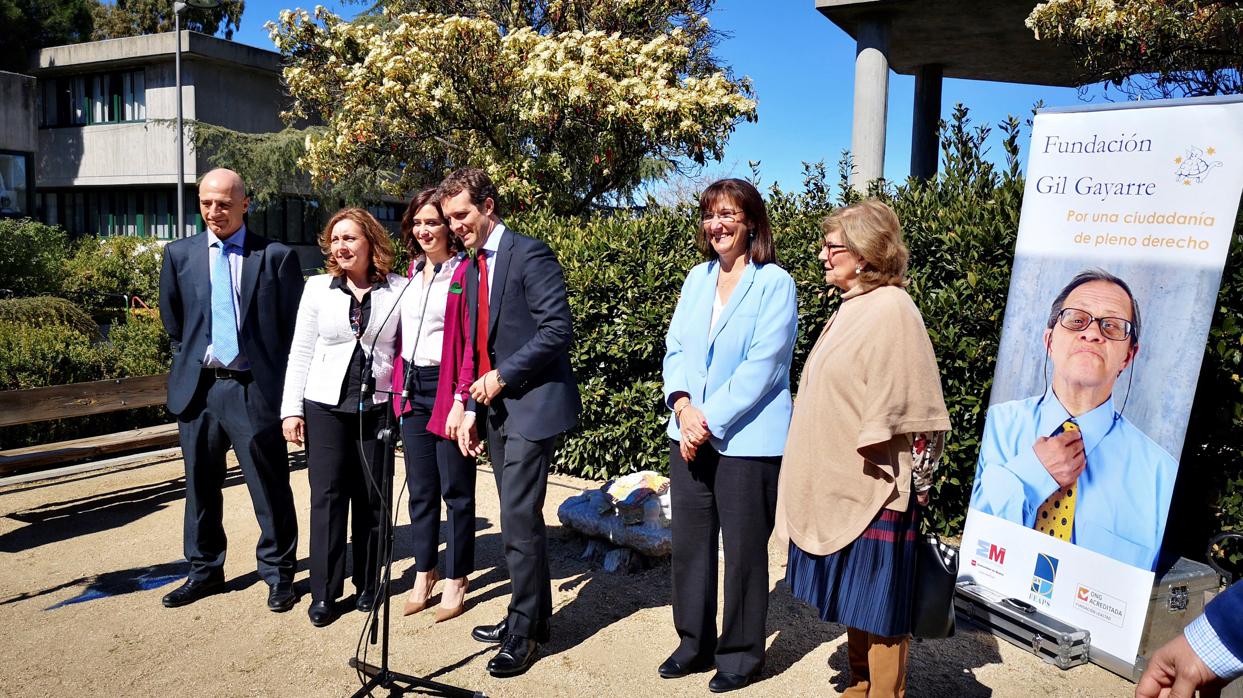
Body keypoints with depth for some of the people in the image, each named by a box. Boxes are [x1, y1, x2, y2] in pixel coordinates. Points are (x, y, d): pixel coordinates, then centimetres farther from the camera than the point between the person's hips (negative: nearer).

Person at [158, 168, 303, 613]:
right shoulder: (179, 254, 8)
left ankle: (279, 574, 18)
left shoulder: (276, 256, -1)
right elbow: (173, 325, 17)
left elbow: (295, 326, -1)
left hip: (255, 388, -3)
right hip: (198, 388, 4)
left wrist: (283, 383, -3)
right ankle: (204, 571, 30)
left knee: (271, 487, 3)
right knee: (200, 485, 14)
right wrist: (189, 365, 12)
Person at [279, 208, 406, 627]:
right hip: (325, 406, 1)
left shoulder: (399, 290, 0)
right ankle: (324, 593, 13)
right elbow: (300, 352, 6)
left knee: (372, 498, 7)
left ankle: (367, 585, 23)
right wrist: (291, 409, 1)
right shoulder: (318, 288, 5)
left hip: (377, 407, -1)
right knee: (327, 497, 1)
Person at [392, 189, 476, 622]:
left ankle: (456, 581, 17)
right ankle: (423, 574, 25)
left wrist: (462, 400, -18)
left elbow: (472, 342, -13)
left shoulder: (465, 272, -9)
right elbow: (402, 333, 16)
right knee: (420, 487, 12)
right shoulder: (412, 272, 13)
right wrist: (399, 385, 8)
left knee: (455, 488, 3)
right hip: (413, 389, 7)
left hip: (448, 389, -6)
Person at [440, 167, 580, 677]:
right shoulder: (474, 266, 15)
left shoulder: (530, 254, -10)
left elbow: (557, 330, -17)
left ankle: (524, 631, 9)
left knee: (519, 520, -6)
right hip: (496, 408, 8)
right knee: (519, 518, 15)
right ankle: (534, 615, 28)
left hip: (532, 405, -8)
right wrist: (472, 409, 12)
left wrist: (502, 376, -16)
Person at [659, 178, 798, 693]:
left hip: (746, 440, -6)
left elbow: (761, 366, -15)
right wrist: (683, 405, -10)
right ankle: (694, 643, 29)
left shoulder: (774, 283, -7)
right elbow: (675, 348, 8)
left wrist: (710, 420, -17)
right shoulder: (697, 278, 11)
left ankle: (741, 653, 23)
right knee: (689, 542, 12)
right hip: (689, 433, 6)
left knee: (744, 549, 5)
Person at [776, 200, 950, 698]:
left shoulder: (891, 309, -15)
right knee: (850, 600, 19)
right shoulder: (852, 307, 12)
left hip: (871, 488, -9)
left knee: (876, 605, 3)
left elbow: (898, 411, -17)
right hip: (837, 486, 9)